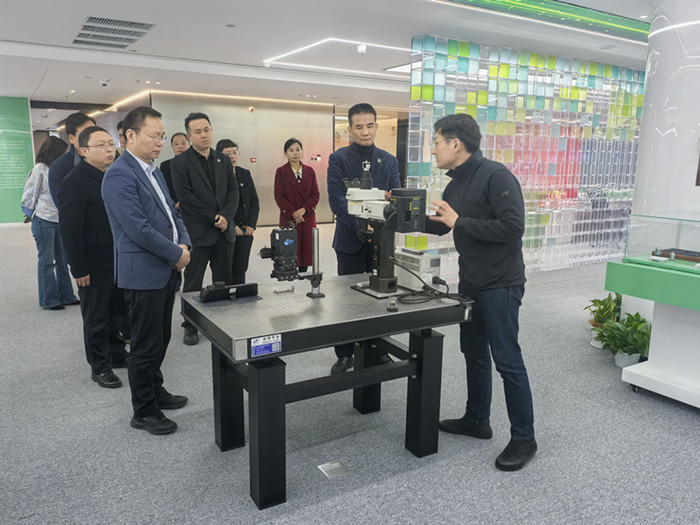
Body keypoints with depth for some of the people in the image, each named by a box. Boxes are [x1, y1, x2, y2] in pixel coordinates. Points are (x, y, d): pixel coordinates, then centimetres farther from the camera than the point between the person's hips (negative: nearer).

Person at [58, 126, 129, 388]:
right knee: (96, 318, 9)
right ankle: (100, 367, 23)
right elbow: (70, 230, -18)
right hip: (94, 267, -7)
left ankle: (117, 355, 35)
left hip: (119, 260, 7)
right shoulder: (75, 181, -17)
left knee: (116, 312, 19)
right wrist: (79, 269, -18)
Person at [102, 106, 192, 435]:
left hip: (166, 271, 9)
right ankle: (144, 412, 17)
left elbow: (171, 212, 18)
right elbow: (138, 228, -23)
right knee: (146, 346, 3)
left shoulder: (153, 170, 14)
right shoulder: (119, 174, -16)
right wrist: (176, 254, -14)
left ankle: (155, 391, 36)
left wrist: (184, 243, 0)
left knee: (160, 339, 19)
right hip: (143, 273, -9)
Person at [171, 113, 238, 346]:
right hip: (197, 233, -4)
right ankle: (190, 326, 16)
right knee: (193, 283, 4)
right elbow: (185, 196, -10)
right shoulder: (180, 163, -3)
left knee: (224, 280, 10)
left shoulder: (224, 160, 12)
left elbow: (233, 191, 8)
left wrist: (226, 216, -8)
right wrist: (213, 218, -12)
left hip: (224, 231, 5)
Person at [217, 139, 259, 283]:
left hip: (245, 231, 5)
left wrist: (251, 224, -1)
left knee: (240, 270, 8)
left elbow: (254, 201, 11)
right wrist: (232, 226, -14)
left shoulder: (245, 174, 11)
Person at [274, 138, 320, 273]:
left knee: (306, 248, 4)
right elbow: (279, 197, -3)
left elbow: (316, 194, 5)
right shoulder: (281, 171, 0)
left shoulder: (310, 171, 8)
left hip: (307, 216, 3)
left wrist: (303, 209, -11)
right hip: (289, 218, -3)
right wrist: (293, 214, -12)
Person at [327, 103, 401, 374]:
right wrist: (360, 226, -24)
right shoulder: (338, 158, -2)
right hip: (350, 239, -3)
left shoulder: (389, 161, 9)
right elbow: (336, 199, -12)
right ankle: (345, 354, 17)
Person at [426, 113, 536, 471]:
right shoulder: (455, 184, 11)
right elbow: (439, 225, 22)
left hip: (500, 284, -9)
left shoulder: (495, 176, -17)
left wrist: (459, 221, -23)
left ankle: (524, 438, 11)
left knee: (506, 359, -4)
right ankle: (476, 420, 32)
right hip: (470, 282, 9)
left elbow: (513, 227, -26)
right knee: (474, 352, 17)